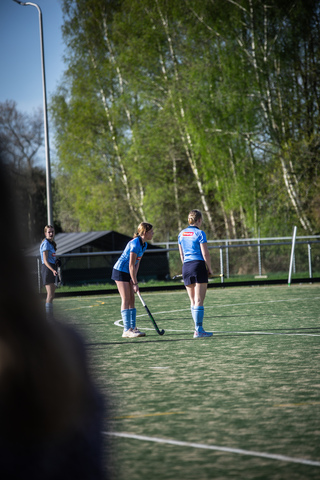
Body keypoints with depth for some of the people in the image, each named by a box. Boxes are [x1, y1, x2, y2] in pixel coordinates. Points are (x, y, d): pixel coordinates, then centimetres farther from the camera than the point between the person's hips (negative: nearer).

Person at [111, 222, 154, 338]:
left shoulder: (144, 245, 6)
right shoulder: (135, 244, -24)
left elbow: (137, 263, 7)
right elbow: (131, 265, -23)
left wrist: (134, 278, -5)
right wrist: (135, 283, -21)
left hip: (129, 273, 9)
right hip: (120, 271, -9)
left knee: (131, 300, 6)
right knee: (126, 300, -10)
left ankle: (132, 328, 7)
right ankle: (127, 330, -10)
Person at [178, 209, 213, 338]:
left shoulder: (181, 234, 12)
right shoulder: (199, 233, -7)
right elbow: (205, 254, -9)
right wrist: (210, 269, 2)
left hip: (186, 267, 6)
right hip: (198, 265, -6)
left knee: (193, 301, 12)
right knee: (199, 301, -5)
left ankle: (198, 328, 14)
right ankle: (198, 330, -9)